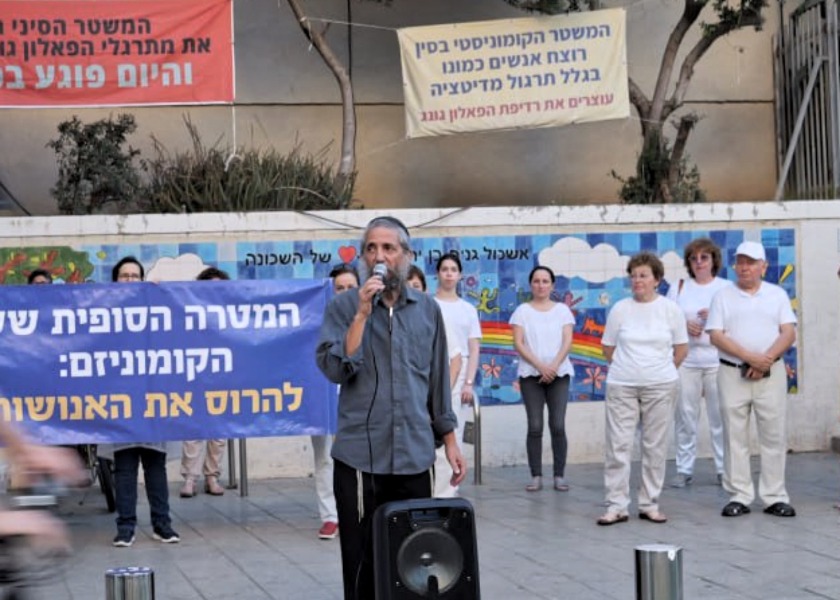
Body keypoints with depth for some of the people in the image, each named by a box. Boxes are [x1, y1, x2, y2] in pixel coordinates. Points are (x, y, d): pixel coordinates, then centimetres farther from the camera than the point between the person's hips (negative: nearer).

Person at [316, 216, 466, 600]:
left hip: (415, 457, 3)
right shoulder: (344, 306, 0)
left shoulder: (427, 310, 9)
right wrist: (362, 314, -17)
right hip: (361, 457, -3)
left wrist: (450, 442, 12)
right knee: (363, 564, 2)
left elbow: (438, 382, 15)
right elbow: (335, 368, -13)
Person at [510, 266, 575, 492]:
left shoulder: (562, 310, 10)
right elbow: (518, 343, -2)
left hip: (559, 374, 1)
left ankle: (560, 476, 1)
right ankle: (536, 476, 1)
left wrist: (554, 366, -14)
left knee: (558, 426, -5)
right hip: (531, 374, -1)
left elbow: (567, 341, 2)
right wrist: (540, 366, -13)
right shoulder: (522, 311, 5)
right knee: (535, 427, -4)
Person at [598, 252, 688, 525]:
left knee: (655, 447, 4)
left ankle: (650, 504, 13)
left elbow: (681, 349, 9)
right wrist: (627, 369, 10)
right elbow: (608, 348, 10)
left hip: (660, 387, 0)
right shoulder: (620, 309, 3)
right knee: (618, 445, -3)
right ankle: (616, 506, 1)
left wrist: (662, 371, 10)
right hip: (622, 386, 0)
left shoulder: (671, 309, 2)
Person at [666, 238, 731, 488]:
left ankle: (724, 469, 4)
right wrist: (683, 324, -9)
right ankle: (684, 469, 6)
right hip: (686, 361, 1)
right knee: (685, 417, 0)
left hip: (717, 360, -1)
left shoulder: (726, 288, 9)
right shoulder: (678, 288, 13)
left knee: (720, 417, -3)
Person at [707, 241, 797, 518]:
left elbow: (789, 333, 1)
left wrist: (766, 360, -15)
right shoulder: (723, 296, 6)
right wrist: (750, 357, -15)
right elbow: (716, 336, -4)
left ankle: (774, 497, 6)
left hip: (771, 374, 0)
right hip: (732, 373, 0)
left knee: (774, 436, 0)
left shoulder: (777, 294, 9)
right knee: (735, 438, 1)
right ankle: (739, 497, 6)